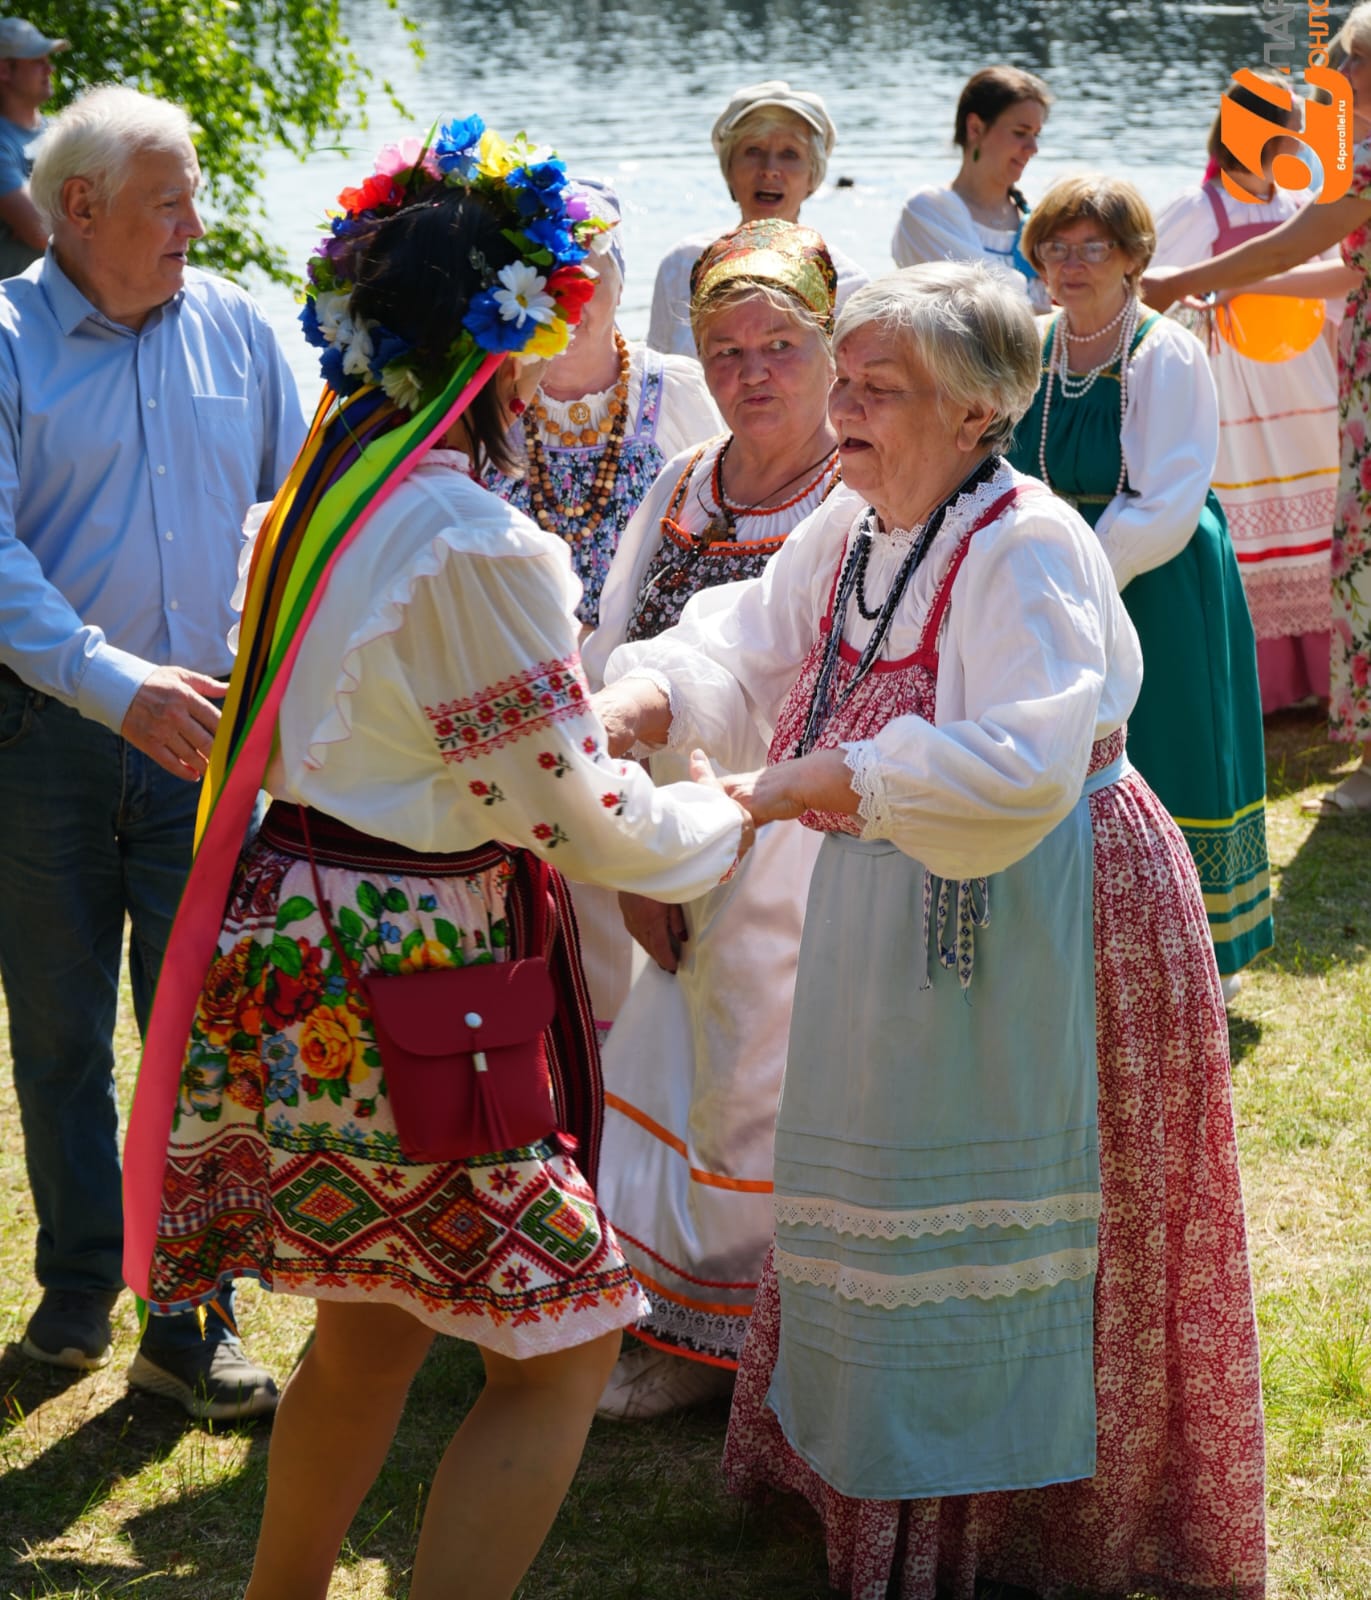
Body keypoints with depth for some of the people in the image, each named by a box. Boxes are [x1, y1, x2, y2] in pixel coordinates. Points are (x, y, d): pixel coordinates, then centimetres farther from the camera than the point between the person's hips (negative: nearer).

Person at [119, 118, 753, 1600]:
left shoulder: (320, 492, 8)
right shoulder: (477, 549, -21)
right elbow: (576, 815, -13)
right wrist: (731, 812, 6)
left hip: (298, 949, 10)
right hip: (403, 977, -10)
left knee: (372, 1325, 22)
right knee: (560, 1344, 1)